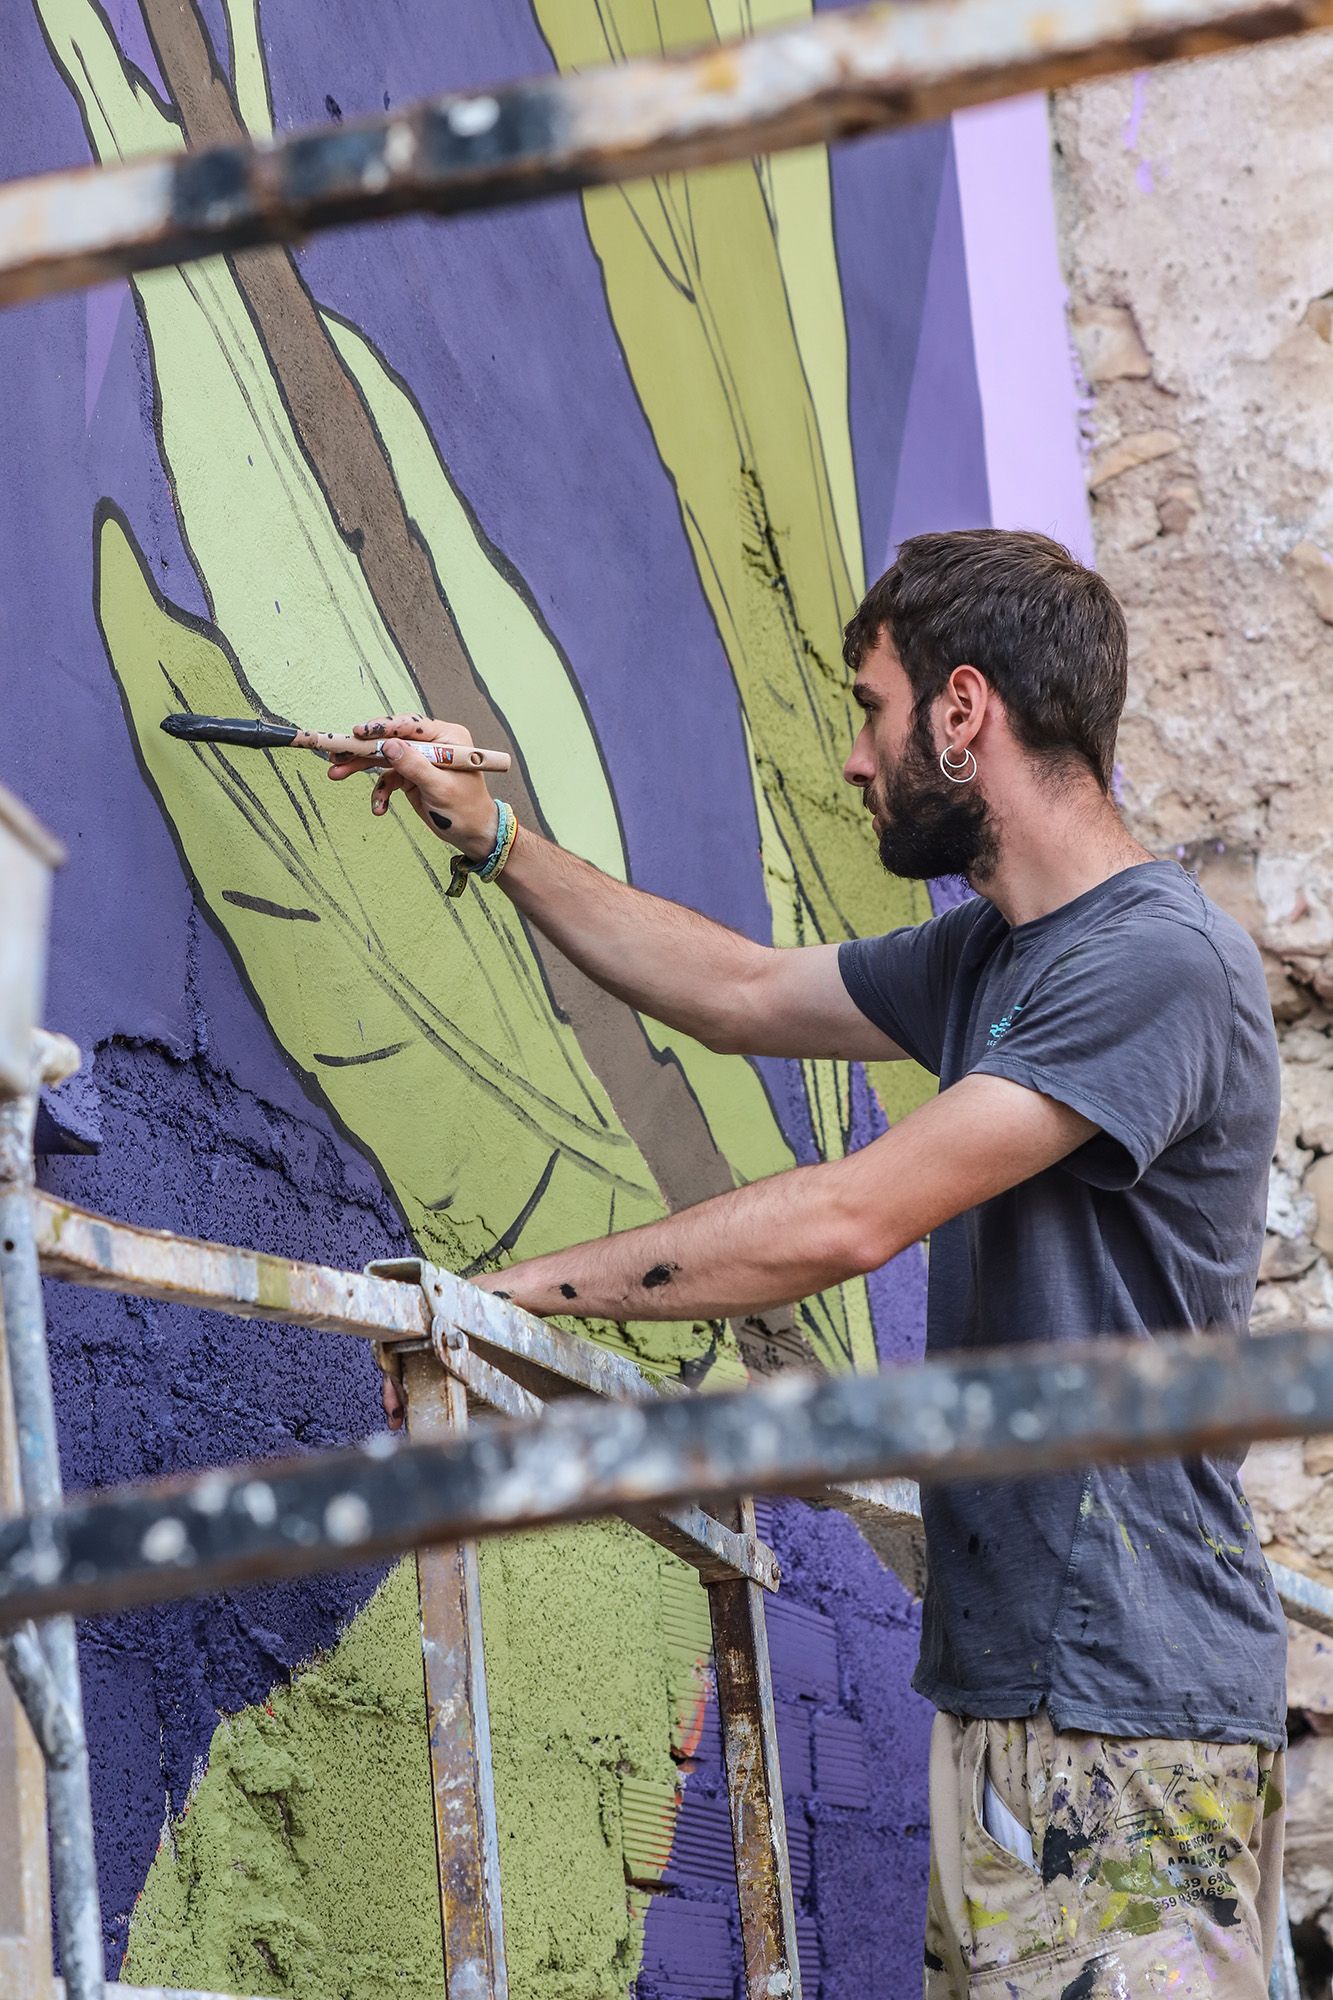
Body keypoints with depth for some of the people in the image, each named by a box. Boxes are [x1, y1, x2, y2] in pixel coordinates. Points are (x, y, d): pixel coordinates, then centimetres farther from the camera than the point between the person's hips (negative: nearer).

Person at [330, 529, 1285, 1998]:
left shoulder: (1161, 960, -16)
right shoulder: (984, 955, 15)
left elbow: (848, 1220, -21)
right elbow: (741, 995, 29)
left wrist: (526, 1287, -15)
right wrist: (489, 840, 26)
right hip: (1000, 1684, 9)